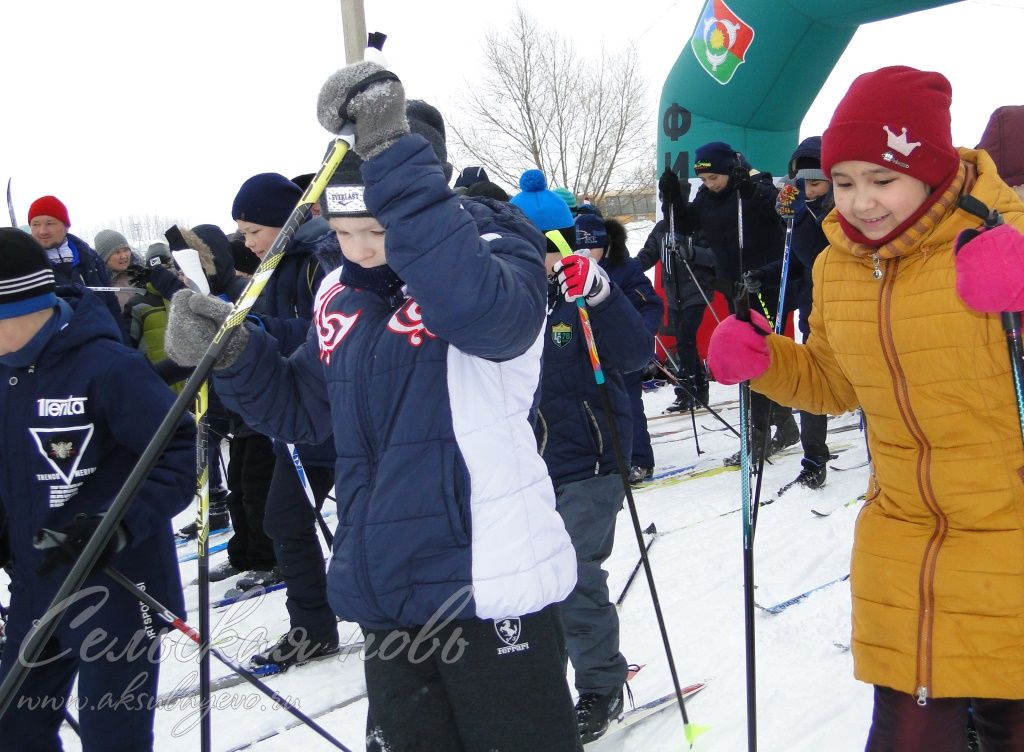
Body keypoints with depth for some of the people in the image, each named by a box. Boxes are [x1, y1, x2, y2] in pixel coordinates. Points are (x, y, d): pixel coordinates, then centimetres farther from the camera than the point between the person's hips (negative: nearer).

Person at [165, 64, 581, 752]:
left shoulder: (494, 246, -11)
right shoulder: (342, 296, 6)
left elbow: (479, 309, -36)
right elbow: (304, 413, 15)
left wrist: (396, 159, -39)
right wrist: (233, 356, -3)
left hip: (489, 588, -6)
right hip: (386, 597, 6)